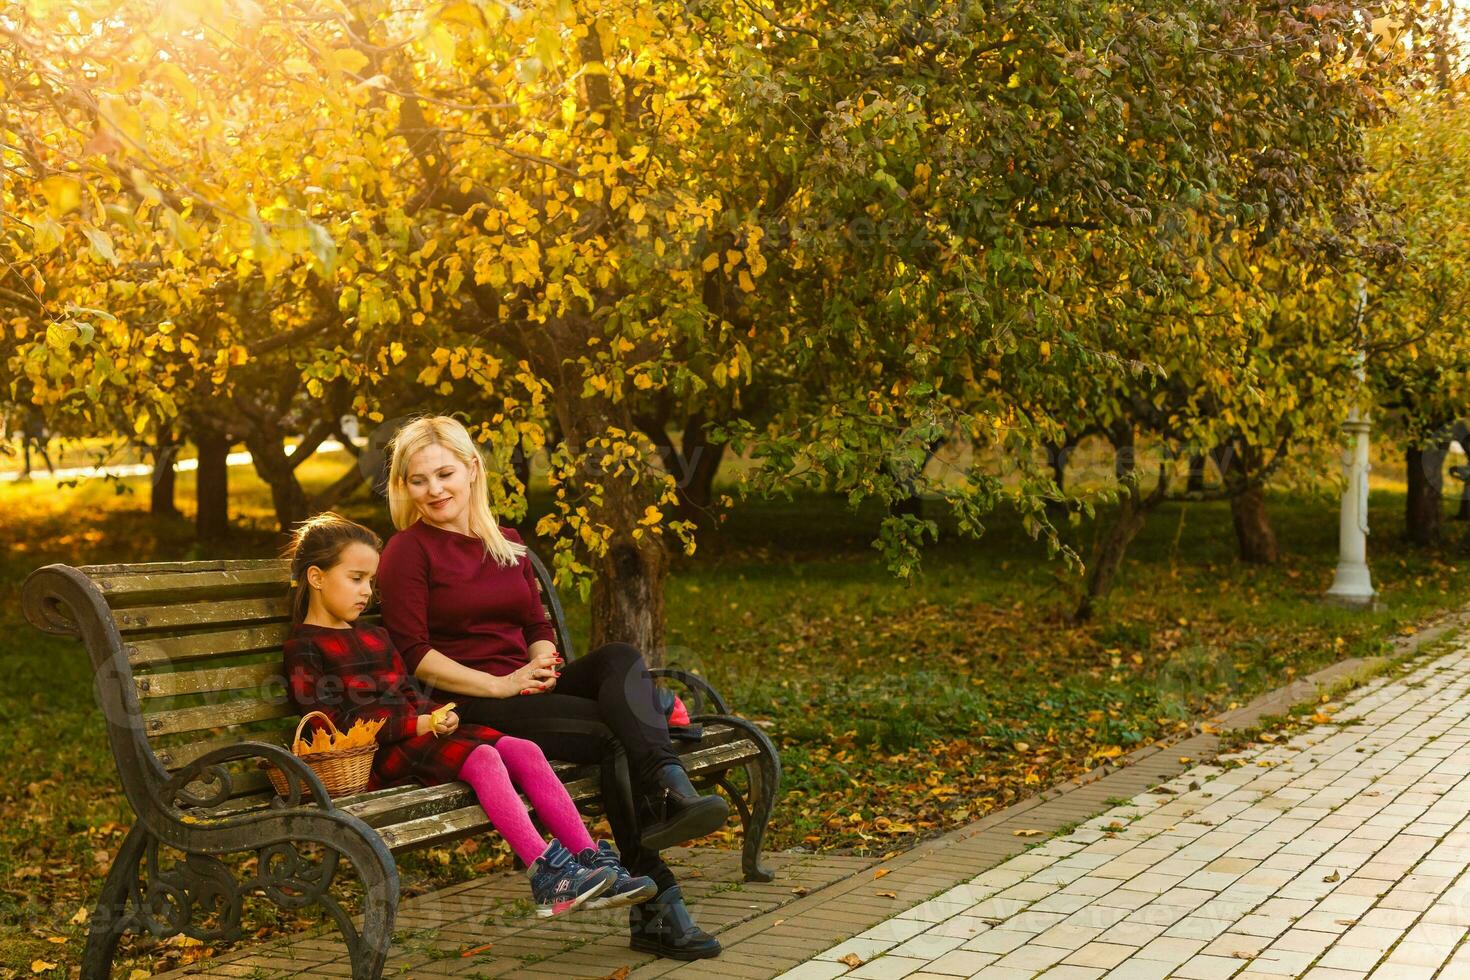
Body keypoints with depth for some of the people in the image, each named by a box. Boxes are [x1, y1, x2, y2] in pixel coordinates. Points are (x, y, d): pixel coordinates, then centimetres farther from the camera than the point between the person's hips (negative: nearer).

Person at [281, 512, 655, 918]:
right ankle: (547, 876, -37)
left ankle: (592, 862, -19)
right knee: (482, 759, -30)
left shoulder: (375, 637, 26)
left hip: (418, 733, 8)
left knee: (525, 751, -12)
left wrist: (437, 716, 1)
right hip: (377, 756, -8)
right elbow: (335, 722, -12)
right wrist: (419, 724, -15)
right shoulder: (304, 648, -2)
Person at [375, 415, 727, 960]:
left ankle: (668, 790, -45)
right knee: (613, 732, -28)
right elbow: (412, 654, -7)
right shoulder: (408, 551, 1)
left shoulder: (508, 546, 22)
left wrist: (542, 662, -4)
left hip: (529, 689, 6)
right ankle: (657, 904, -32)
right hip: (470, 708, -6)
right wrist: (498, 686, -15)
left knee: (621, 657, -27)